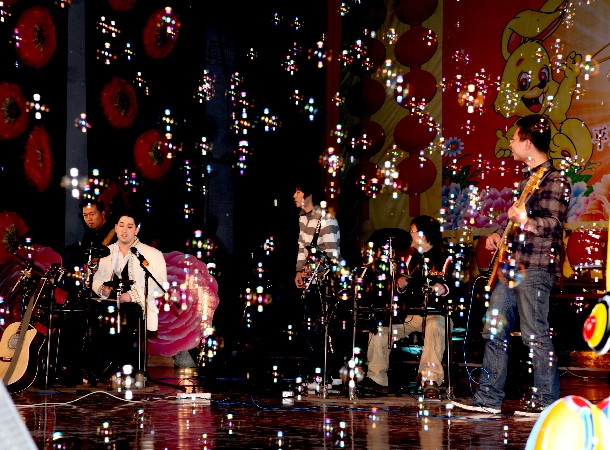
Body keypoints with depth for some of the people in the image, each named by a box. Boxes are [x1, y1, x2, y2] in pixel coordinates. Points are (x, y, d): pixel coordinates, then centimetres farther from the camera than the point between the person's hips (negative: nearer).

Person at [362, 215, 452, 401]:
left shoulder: (443, 259, 0)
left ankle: (431, 381, -44)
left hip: (435, 312, -7)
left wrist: (444, 288, -31)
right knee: (379, 331, -10)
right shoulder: (411, 258, 20)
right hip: (410, 314, 7)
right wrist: (401, 285, 2)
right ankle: (377, 378, -1)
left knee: (434, 328, -40)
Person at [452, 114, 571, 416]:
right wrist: (499, 234, 15)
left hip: (535, 268, -10)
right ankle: (489, 397, 12)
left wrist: (526, 221, -35)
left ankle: (547, 400, 2)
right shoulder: (527, 177, 19)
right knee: (494, 332, 8)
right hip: (512, 265, 10)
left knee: (535, 335, -6)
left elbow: (555, 223, -19)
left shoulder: (554, 180, -10)